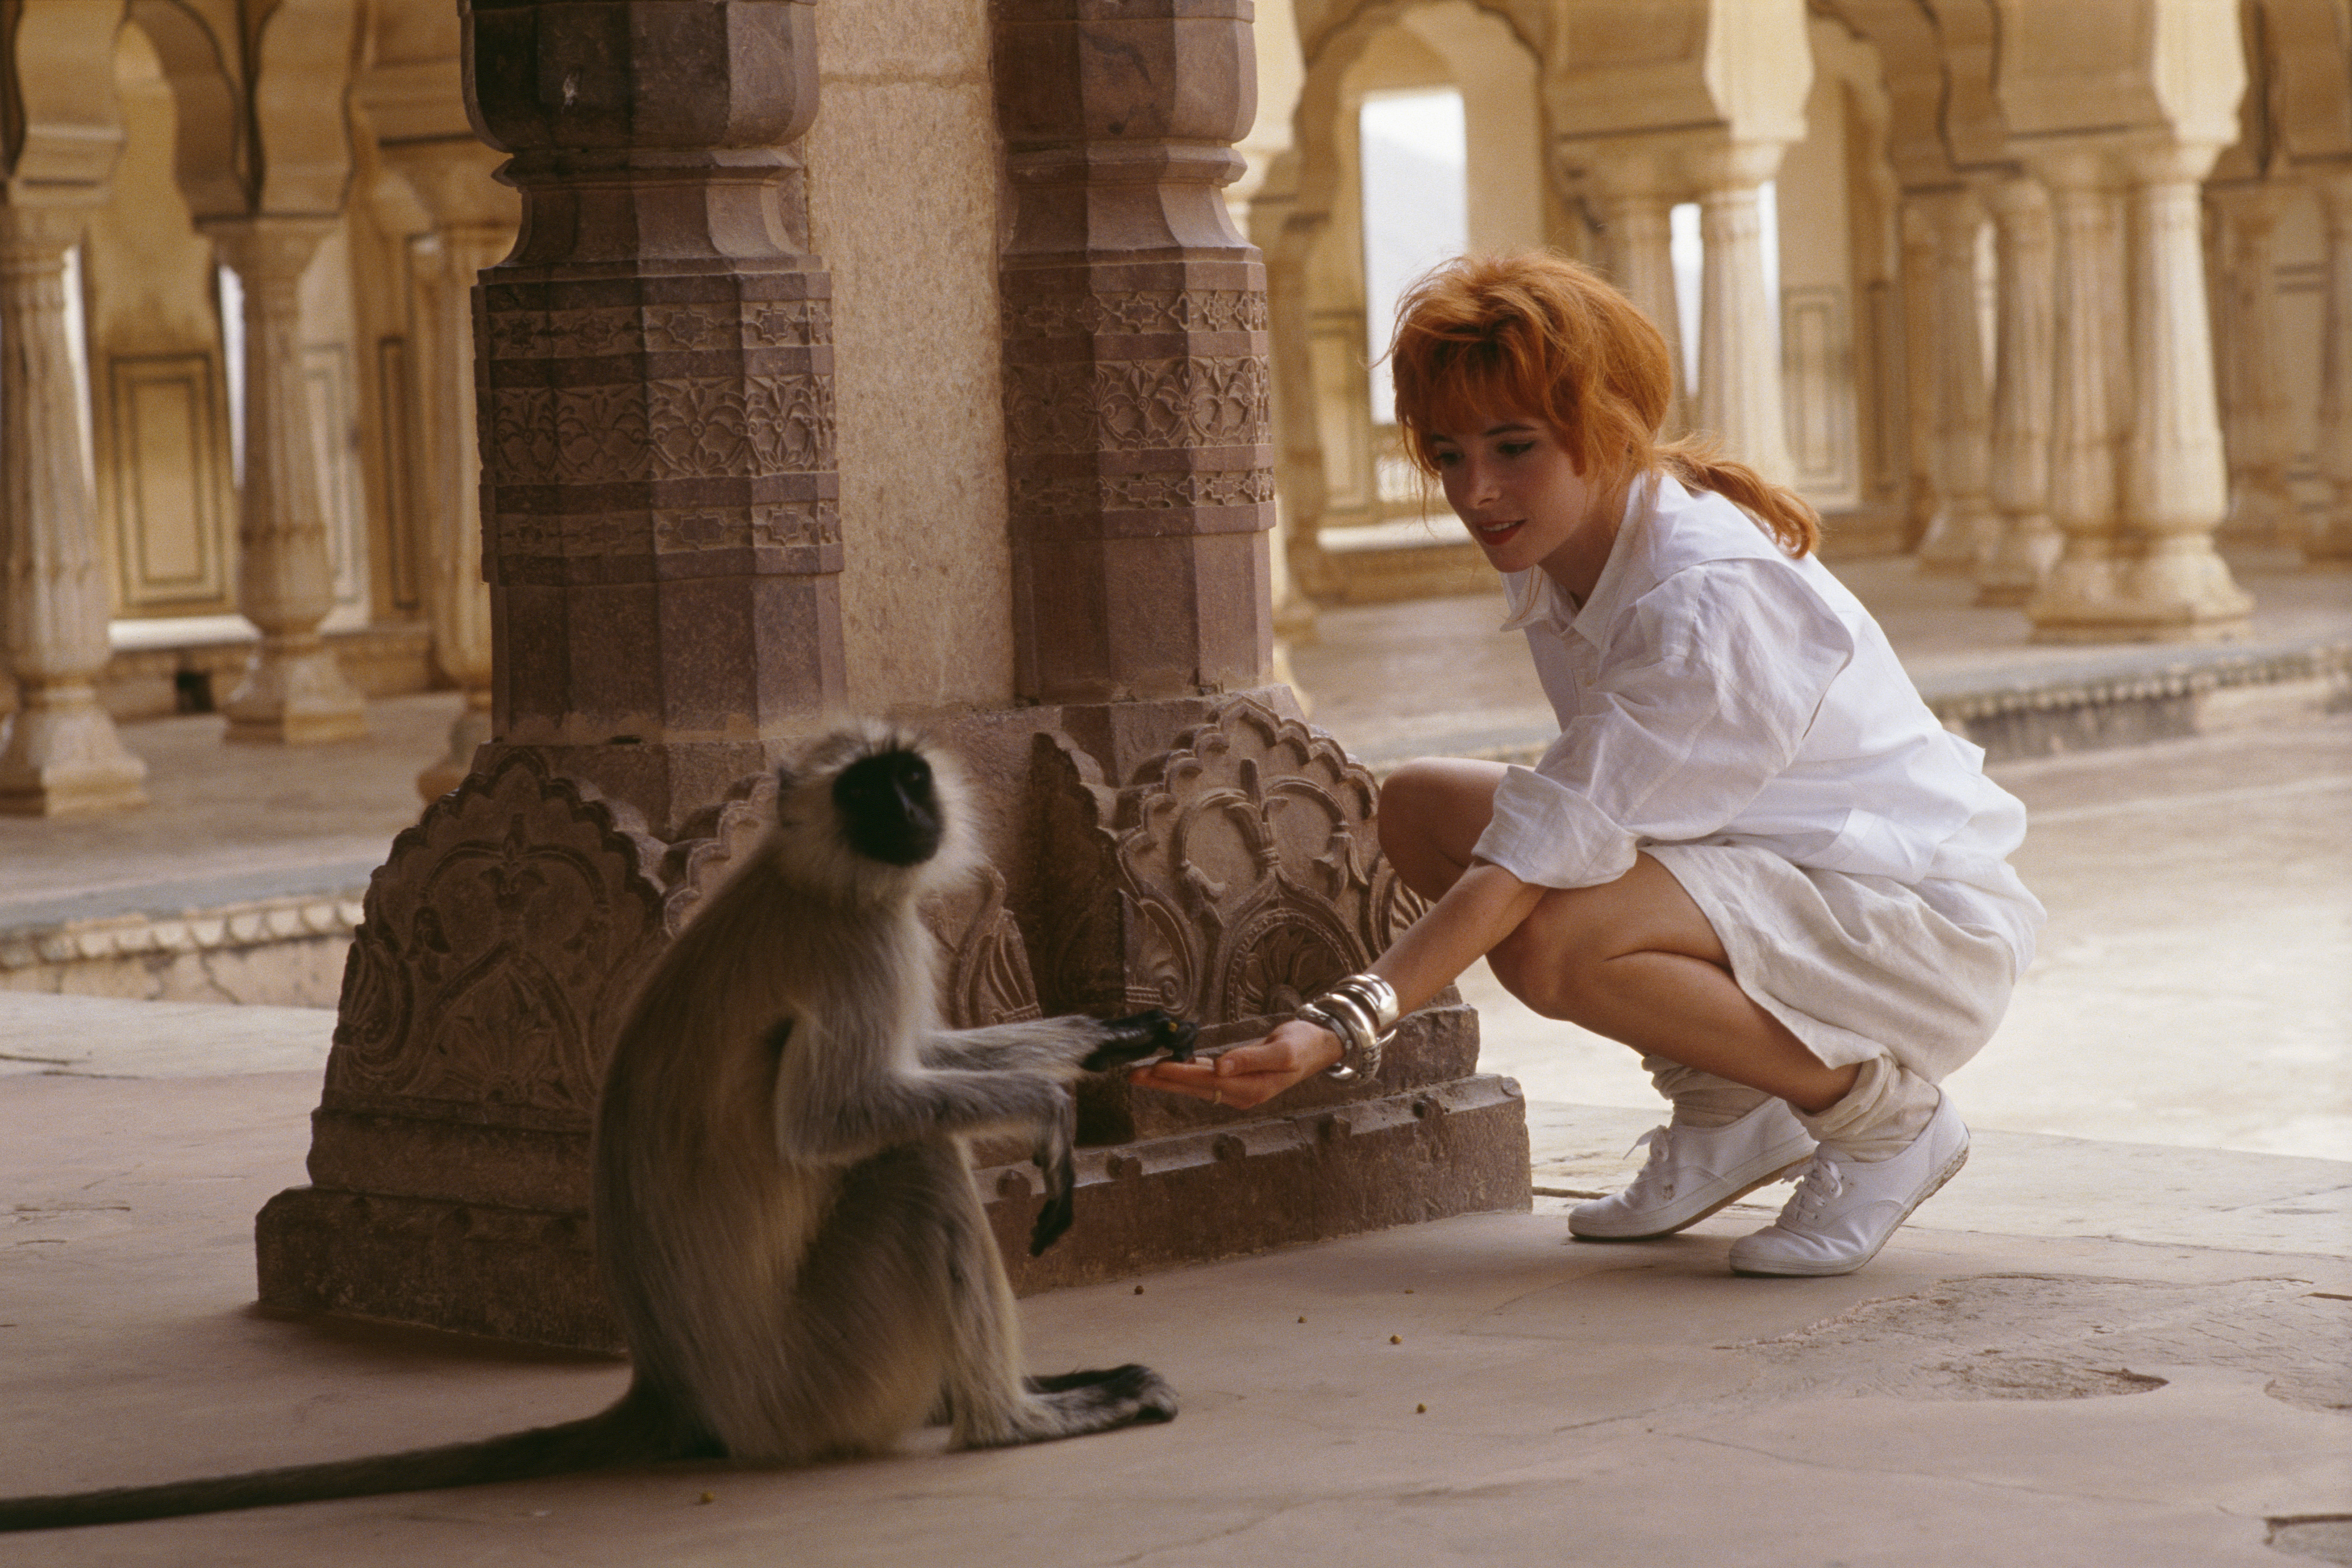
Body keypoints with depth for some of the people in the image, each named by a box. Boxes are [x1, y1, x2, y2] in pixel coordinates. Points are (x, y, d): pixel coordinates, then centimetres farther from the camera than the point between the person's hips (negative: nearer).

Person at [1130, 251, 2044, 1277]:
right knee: (1419, 807, 0)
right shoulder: (1554, 560, 0)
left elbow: (1544, 853, -33)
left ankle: (1885, 1117, -8)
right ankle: (1726, 1114, 8)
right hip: (1767, 876, 10)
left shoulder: (1715, 598, -28)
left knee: (1556, 943, -33)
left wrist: (1341, 1028, -40)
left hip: (1927, 924, -9)